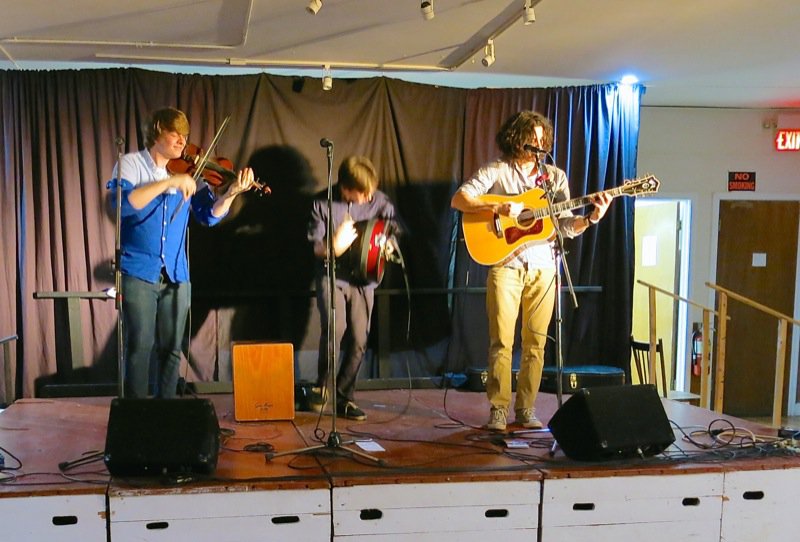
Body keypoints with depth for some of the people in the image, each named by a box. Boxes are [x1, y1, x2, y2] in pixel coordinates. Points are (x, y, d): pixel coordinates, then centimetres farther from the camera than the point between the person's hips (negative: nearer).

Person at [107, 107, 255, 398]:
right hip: (138, 272, -3)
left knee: (171, 348, 9)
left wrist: (231, 193, -18)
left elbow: (210, 215, 1)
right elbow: (121, 203, -20)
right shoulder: (130, 163, -2)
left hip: (176, 274, 3)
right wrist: (168, 182, -24)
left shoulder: (189, 173, 6)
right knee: (141, 346, -3)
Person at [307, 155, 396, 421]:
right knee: (335, 328, -22)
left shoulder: (378, 200, -3)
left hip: (362, 278, 3)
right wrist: (335, 247, -23)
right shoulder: (323, 203, -8)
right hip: (332, 275, -2)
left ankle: (344, 397, 16)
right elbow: (314, 246, -3)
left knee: (359, 340, 0)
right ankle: (321, 386, 1)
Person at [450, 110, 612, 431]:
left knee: (535, 342, 4)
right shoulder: (496, 171, 2)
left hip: (542, 267, 3)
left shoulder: (555, 177, 12)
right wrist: (499, 207, -19)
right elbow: (458, 199, -9)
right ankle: (498, 408, 6)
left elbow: (566, 227, 7)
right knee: (502, 340, -4)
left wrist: (592, 218, -12)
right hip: (505, 264, -3)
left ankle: (526, 408, 14)